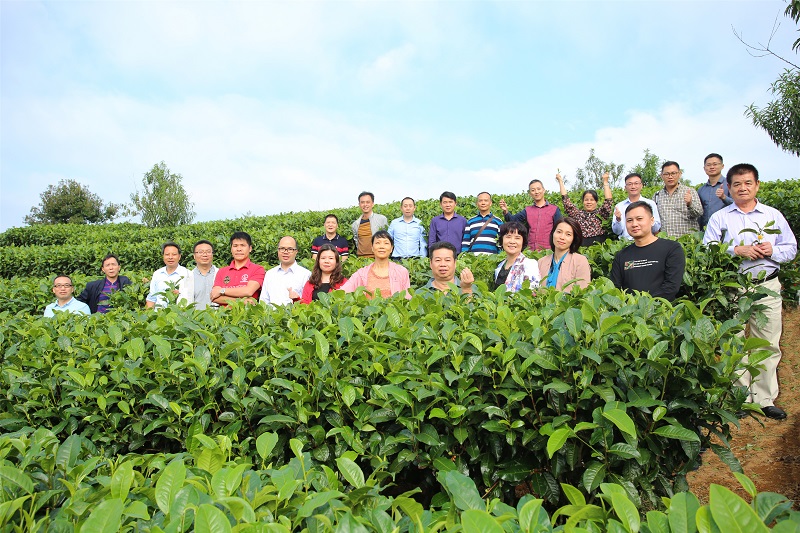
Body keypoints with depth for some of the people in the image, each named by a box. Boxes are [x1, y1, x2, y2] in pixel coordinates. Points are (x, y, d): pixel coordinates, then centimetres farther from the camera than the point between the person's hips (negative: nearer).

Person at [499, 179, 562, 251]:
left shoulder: (554, 209, 4)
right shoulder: (527, 210, 12)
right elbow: (513, 220, 2)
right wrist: (506, 211, -18)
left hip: (548, 251, -2)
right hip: (531, 251, 2)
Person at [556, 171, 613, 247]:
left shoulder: (600, 214, 12)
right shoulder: (577, 214, 15)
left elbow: (609, 201, -1)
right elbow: (566, 200, 12)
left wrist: (605, 182, 0)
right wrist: (560, 181, 13)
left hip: (598, 246, -1)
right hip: (580, 246, 1)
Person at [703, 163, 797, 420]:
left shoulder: (774, 215, 13)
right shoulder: (719, 218, 7)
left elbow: (791, 249, 14)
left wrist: (772, 251, -6)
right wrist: (736, 250, -14)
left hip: (767, 287, 2)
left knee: (768, 344, 3)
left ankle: (765, 398, 14)